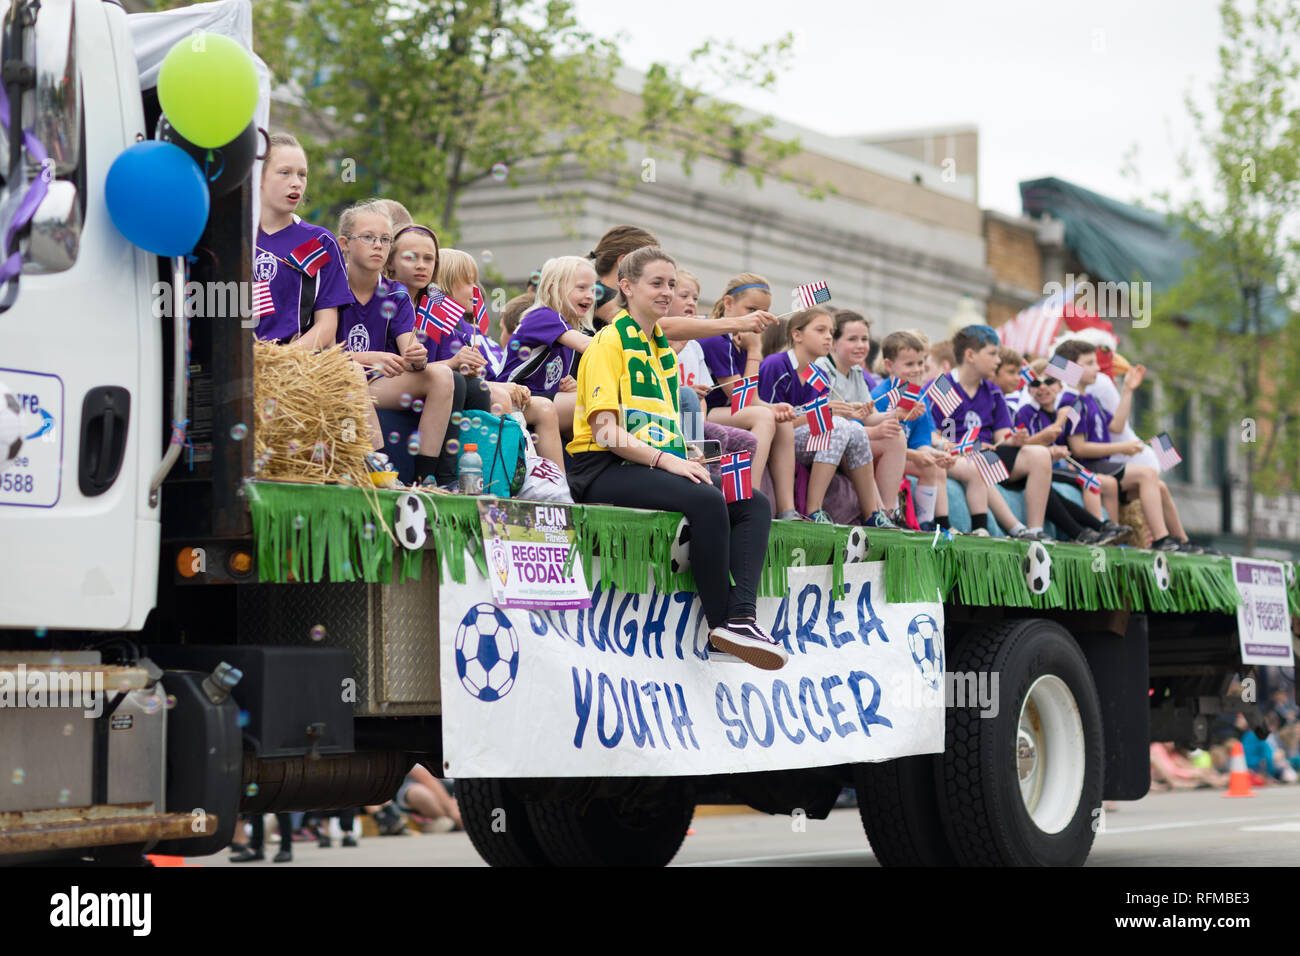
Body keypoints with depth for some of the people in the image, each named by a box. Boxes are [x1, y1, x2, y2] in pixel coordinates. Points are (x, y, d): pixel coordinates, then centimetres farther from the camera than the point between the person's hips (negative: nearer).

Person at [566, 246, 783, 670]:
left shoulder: (664, 348, 22)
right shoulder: (610, 342, -4)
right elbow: (604, 431, -14)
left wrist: (685, 462, 6)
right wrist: (665, 460, -22)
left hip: (653, 466, 8)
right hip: (605, 471, -8)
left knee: (753, 502, -12)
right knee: (706, 500, -32)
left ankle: (741, 616, -27)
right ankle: (720, 623, -23)